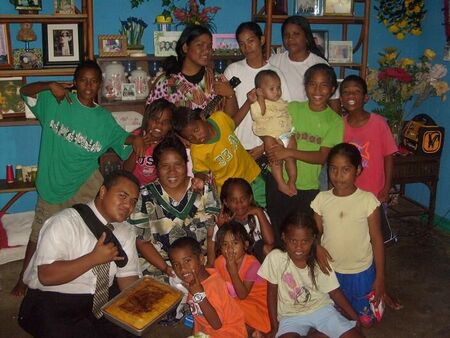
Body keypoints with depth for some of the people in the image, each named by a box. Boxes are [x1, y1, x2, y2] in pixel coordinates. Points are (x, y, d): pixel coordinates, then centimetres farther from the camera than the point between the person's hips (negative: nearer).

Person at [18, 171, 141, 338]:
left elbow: (127, 277, 4)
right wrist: (94, 258, -23)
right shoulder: (65, 222, -16)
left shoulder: (125, 232, 6)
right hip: (52, 302, -5)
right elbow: (46, 276, -23)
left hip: (100, 301, 6)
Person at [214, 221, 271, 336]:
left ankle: (251, 329, -1)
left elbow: (242, 295, -25)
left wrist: (233, 270, -32)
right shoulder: (219, 262, -8)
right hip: (232, 302, 5)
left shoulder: (252, 263, -23)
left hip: (256, 303, -5)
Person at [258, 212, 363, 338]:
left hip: (321, 308, 2)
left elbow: (334, 292, 1)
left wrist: (355, 318, -4)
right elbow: (272, 293, -8)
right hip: (291, 315, -2)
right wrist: (275, 327, -7)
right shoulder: (275, 257, -18)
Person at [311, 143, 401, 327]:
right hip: (330, 270, 2)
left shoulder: (368, 200, -16)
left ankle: (380, 296, 40)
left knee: (366, 321, 12)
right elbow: (316, 233, 2)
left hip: (361, 271, -2)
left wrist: (380, 277, -6)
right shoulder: (321, 199, -9)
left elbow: (377, 239, -9)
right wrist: (317, 247, -21)